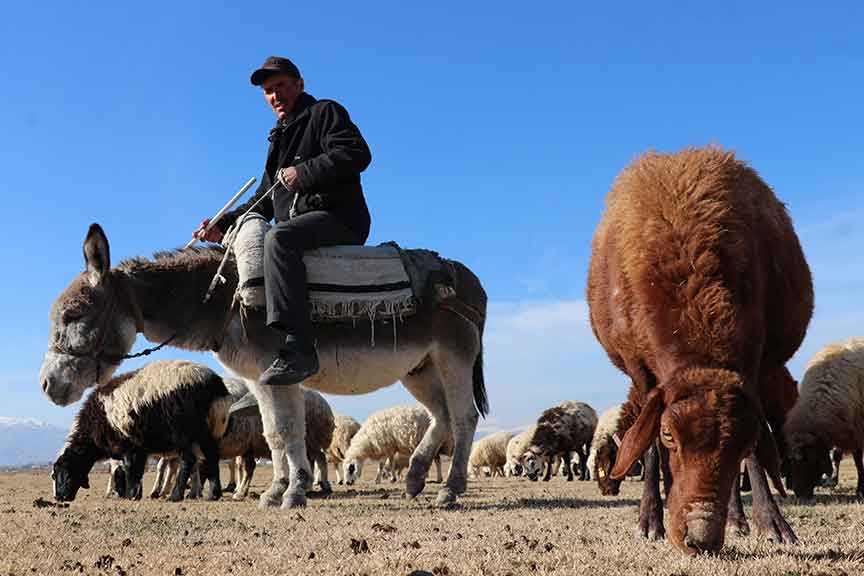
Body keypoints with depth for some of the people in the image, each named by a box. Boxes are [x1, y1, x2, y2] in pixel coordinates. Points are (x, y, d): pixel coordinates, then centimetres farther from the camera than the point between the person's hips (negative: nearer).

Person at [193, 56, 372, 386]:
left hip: (338, 218, -9)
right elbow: (263, 202, 29)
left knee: (278, 239, -36)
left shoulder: (325, 113, 7)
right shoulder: (281, 138, 30)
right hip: (300, 227, 9)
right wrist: (223, 225, 14)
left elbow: (357, 154, -13)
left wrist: (303, 172, -15)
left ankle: (297, 348, -48)